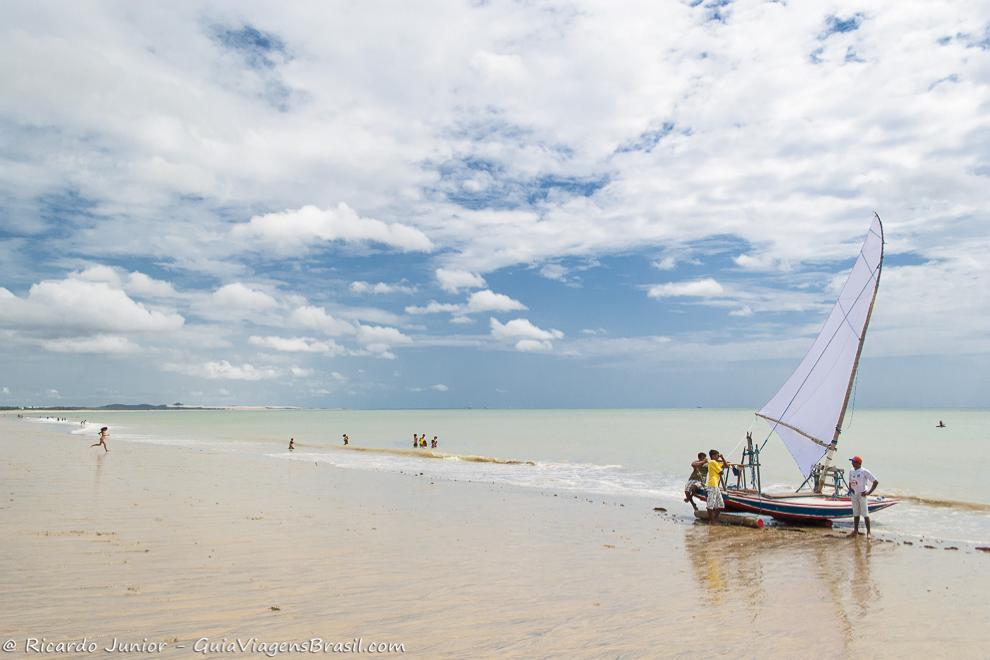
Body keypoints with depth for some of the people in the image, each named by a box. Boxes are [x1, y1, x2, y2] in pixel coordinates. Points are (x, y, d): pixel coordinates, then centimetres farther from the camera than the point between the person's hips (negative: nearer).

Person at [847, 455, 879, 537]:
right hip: (854, 495, 7)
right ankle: (855, 531, 20)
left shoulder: (865, 472, -13)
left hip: (862, 495, -6)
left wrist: (869, 492, -15)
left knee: (865, 514, -3)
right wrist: (850, 490, 6)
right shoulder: (851, 471, 8)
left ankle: (868, 532, 3)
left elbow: (876, 482, -13)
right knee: (855, 514, 13)